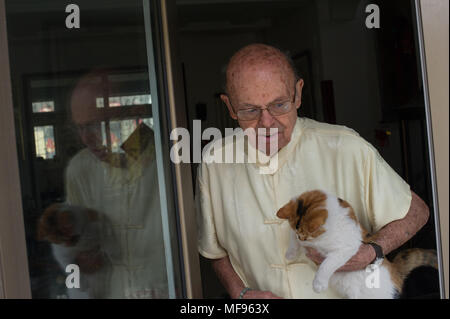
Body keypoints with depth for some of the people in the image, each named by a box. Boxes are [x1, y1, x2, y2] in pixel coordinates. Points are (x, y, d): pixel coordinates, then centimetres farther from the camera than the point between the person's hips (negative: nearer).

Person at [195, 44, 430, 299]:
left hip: (347, 293, -1)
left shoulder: (347, 150, -10)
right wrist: (240, 292, -6)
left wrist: (370, 253, -12)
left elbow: (416, 211, 3)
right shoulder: (214, 162, -3)